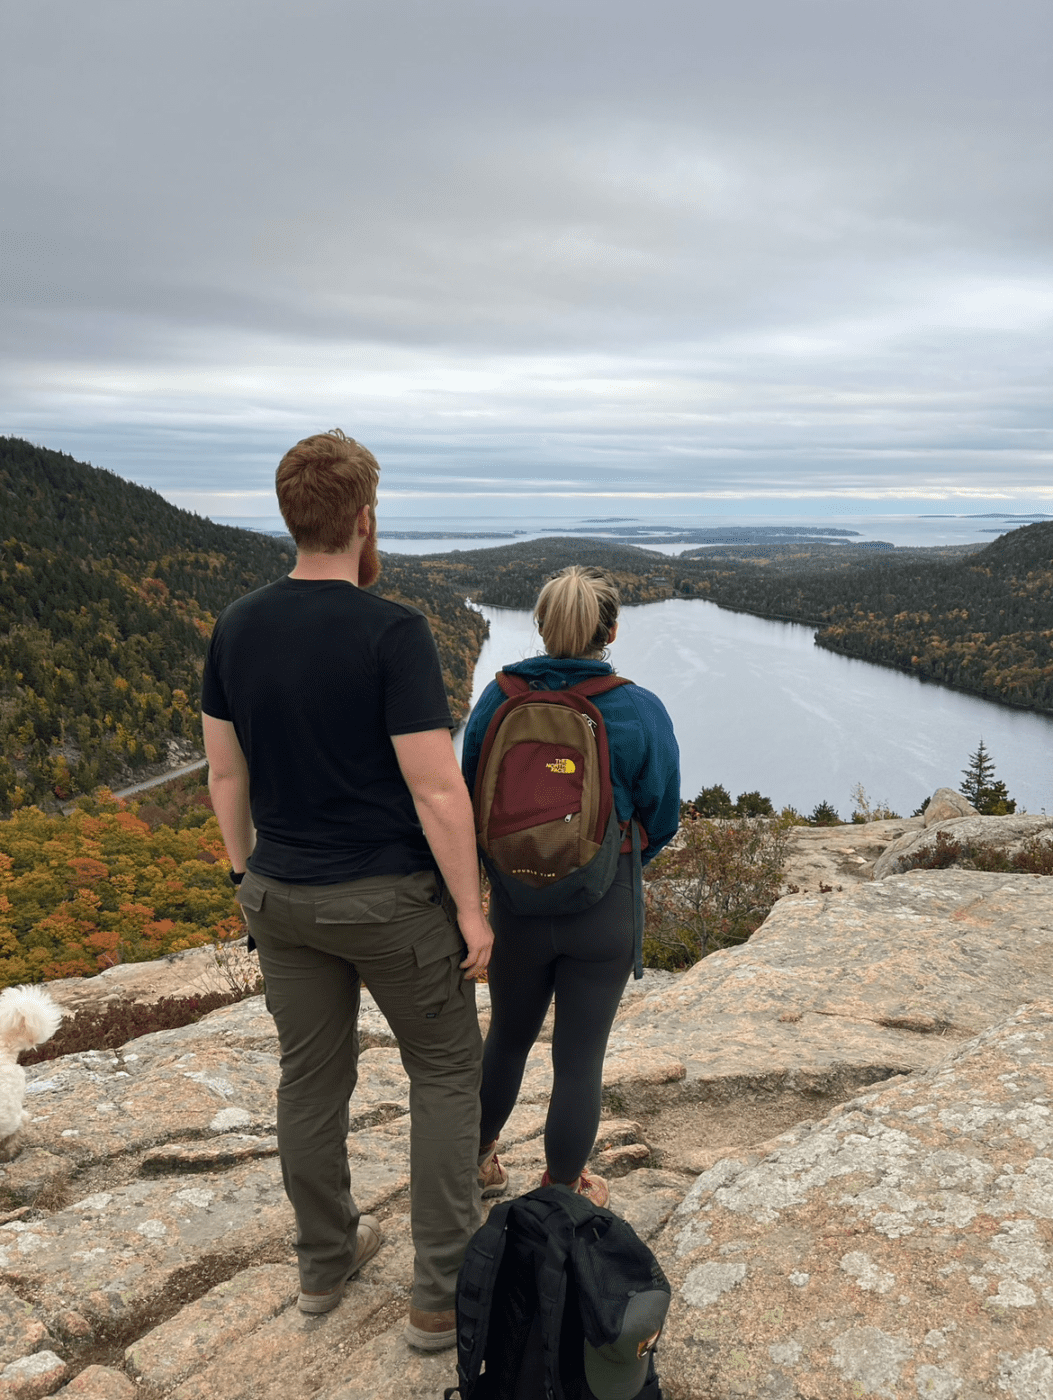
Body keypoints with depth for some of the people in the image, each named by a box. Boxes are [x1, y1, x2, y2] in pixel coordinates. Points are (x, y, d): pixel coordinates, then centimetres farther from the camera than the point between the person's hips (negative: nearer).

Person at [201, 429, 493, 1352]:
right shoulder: (393, 632, -20)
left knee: (311, 1077, 19)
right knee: (446, 1070, 14)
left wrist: (247, 875, 18)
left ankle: (326, 1261, 39)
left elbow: (226, 772, 6)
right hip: (391, 897, -5)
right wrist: (471, 907, -11)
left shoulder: (236, 627, -2)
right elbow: (437, 790, -21)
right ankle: (443, 1294, 20)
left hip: (282, 896, 5)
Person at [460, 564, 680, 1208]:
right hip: (604, 907, -2)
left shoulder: (498, 698, -8)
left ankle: (479, 1156, 43)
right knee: (581, 1054, 12)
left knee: (509, 1035, 24)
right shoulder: (642, 711, -12)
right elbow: (661, 823, -3)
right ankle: (561, 1191, 29)